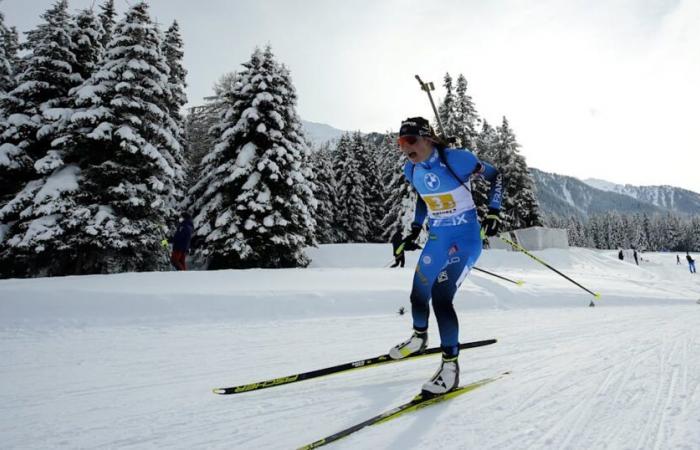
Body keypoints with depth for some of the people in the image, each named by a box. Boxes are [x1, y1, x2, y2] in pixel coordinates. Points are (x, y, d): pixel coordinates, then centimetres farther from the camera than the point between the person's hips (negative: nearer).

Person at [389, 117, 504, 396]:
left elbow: (495, 176, -4)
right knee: (418, 295, 7)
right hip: (437, 239, 6)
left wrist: (493, 213, -12)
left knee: (441, 297, -19)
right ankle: (419, 338, 39)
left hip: (466, 238, -6)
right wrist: (414, 232, 17)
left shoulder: (456, 159, -17)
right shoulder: (412, 171, 1)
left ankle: (450, 366, -4)